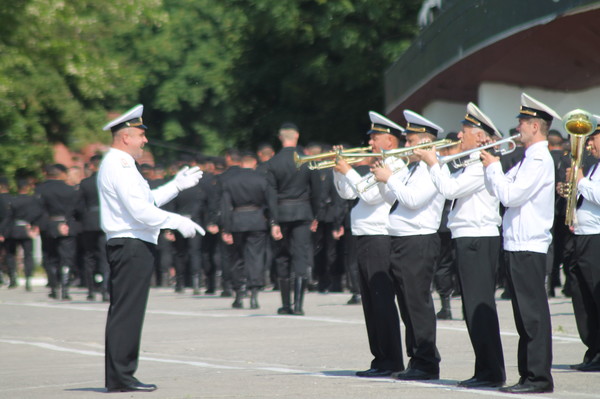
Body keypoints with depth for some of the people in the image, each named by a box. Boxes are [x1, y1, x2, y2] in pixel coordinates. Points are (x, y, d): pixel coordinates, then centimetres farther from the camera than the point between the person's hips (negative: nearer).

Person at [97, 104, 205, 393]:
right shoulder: (118, 166, -14)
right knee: (126, 313, -9)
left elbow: (146, 200, 26)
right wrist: (179, 222, -13)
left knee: (125, 314, 11)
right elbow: (140, 210, -20)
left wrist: (177, 185, 23)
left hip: (130, 247, 11)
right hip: (131, 247, -11)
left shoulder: (119, 164, 20)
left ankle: (120, 376, 13)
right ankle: (120, 378, -9)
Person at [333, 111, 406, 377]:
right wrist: (338, 169, 11)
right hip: (365, 241, 10)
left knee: (383, 301, -9)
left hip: (380, 240, -10)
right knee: (370, 304, 11)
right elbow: (347, 193, 24)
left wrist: (348, 171, -14)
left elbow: (371, 195, -21)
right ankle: (380, 359, 16)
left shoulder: (396, 167, -10)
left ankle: (392, 361, -7)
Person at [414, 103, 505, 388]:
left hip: (478, 241, -11)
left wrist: (433, 163, -9)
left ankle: (492, 372, -10)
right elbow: (450, 187, 21)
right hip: (467, 239, 11)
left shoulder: (483, 165, -14)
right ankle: (485, 369, 16)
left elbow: (450, 189, -20)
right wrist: (436, 162, 15)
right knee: (474, 309, 12)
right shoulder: (472, 165, 18)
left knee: (480, 307, -10)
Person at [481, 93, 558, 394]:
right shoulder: (529, 160, 18)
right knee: (525, 315, 11)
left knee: (533, 313, -8)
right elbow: (499, 191, 20)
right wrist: (491, 168, 8)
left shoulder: (540, 160, -13)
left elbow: (510, 195, -21)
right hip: (518, 246, 10)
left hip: (529, 248, -10)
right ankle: (529, 374, 15)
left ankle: (540, 377, -6)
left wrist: (493, 167, -9)